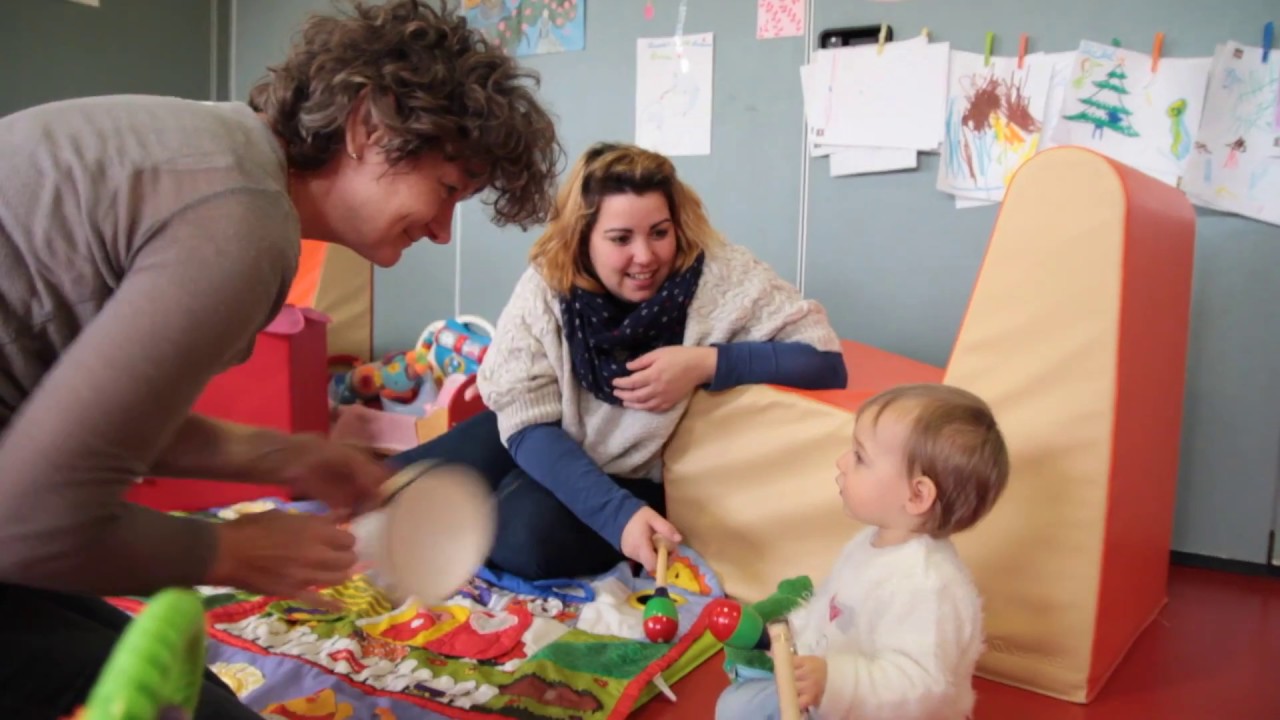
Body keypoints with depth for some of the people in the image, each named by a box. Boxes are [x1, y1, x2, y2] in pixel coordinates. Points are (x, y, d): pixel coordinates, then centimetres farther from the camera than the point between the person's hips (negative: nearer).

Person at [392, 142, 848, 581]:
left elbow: (825, 359, -24)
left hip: (636, 477, -2)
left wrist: (707, 364, -37)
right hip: (549, 457, 2)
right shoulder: (545, 286, -19)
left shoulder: (719, 274, -23)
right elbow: (529, 425, -21)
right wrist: (619, 514, -35)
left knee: (531, 536, -28)